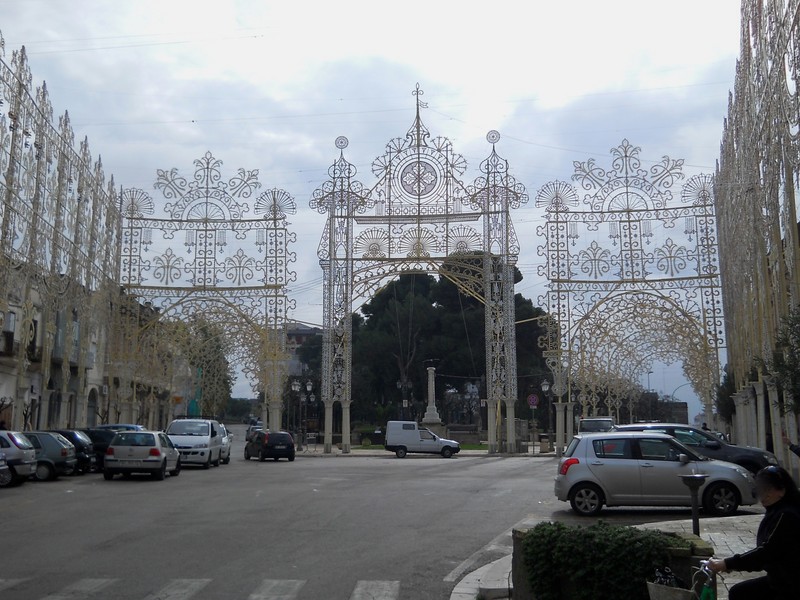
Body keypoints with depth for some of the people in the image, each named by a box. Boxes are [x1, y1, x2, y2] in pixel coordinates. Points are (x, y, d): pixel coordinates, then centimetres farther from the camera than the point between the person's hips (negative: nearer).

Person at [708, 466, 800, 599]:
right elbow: (768, 550, 11)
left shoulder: (787, 516, -23)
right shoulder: (777, 512, 8)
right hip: (778, 579, 9)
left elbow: (767, 551, -28)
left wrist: (727, 564, -29)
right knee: (737, 593, 6)